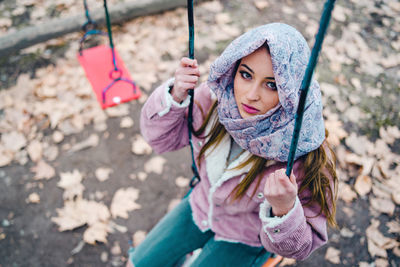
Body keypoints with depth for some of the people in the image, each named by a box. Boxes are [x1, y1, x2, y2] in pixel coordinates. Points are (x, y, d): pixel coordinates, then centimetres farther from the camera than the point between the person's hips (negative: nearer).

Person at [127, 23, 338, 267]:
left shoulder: (304, 153, -34)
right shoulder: (217, 96, -23)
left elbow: (300, 247, -24)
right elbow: (162, 137, -10)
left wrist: (284, 210, -47)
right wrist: (175, 96, -29)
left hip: (246, 238, -3)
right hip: (202, 208, 4)